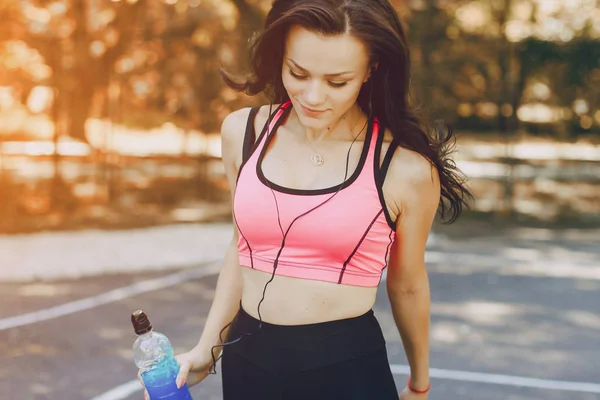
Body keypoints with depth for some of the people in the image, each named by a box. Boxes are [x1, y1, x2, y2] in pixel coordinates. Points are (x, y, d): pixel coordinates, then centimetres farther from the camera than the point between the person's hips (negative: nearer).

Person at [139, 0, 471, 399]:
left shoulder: (406, 169, -13)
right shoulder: (243, 131, -3)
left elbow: (406, 286, 1)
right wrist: (206, 350, 10)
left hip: (349, 367, -3)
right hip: (247, 360, 4)